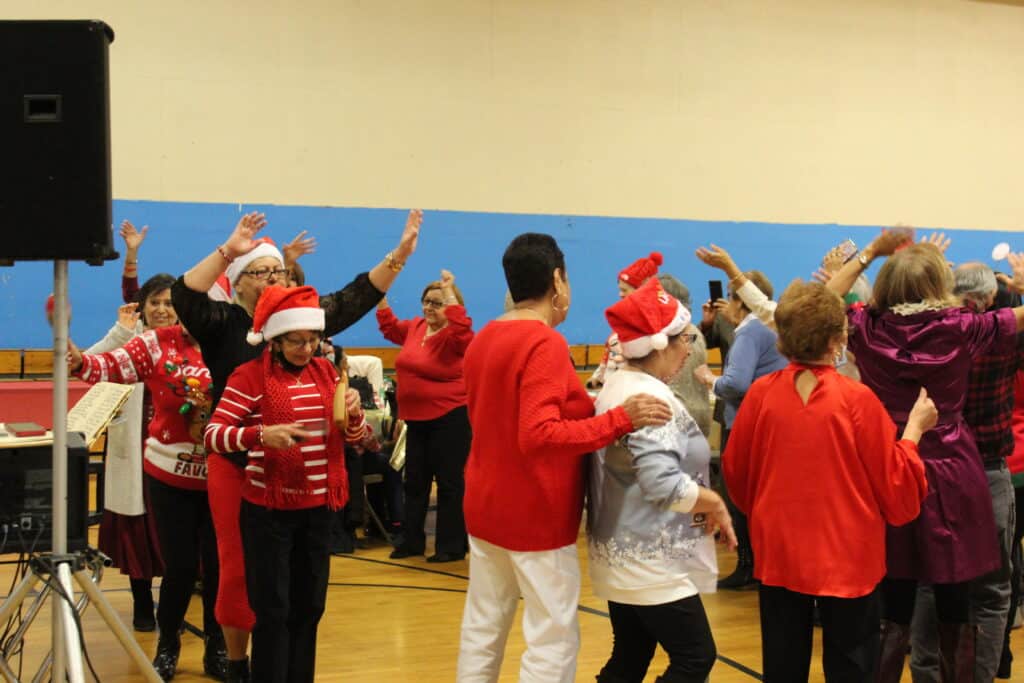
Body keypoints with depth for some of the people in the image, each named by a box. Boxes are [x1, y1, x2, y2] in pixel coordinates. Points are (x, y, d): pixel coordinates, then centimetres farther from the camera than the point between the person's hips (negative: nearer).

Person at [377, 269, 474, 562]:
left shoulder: (456, 336, -13)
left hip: (450, 418, -8)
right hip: (417, 418, 8)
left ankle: (452, 546, 9)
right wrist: (381, 295, 18)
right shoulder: (416, 328, 8)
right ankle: (412, 541, 26)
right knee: (414, 481, 15)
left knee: (449, 482, 0)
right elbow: (390, 328, 26)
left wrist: (449, 292, -32)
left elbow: (462, 328, -37)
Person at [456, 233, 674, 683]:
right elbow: (540, 435, -28)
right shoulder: (545, 344, -19)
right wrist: (621, 419, -29)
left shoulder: (482, 340, 7)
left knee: (482, 628, 15)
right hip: (535, 516, -8)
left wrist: (581, 403, 20)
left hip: (485, 508, 8)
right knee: (553, 639, 1)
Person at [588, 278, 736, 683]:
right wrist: (715, 503, -14)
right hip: (652, 565, -10)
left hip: (625, 558, 10)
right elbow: (662, 484, -29)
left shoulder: (616, 386, 11)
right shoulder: (651, 400, -21)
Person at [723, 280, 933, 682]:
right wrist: (914, 428, 6)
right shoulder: (857, 399, -15)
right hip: (848, 557, -3)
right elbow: (896, 487, -6)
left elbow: (735, 471, 7)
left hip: (780, 555, 3)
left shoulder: (761, 394, -7)